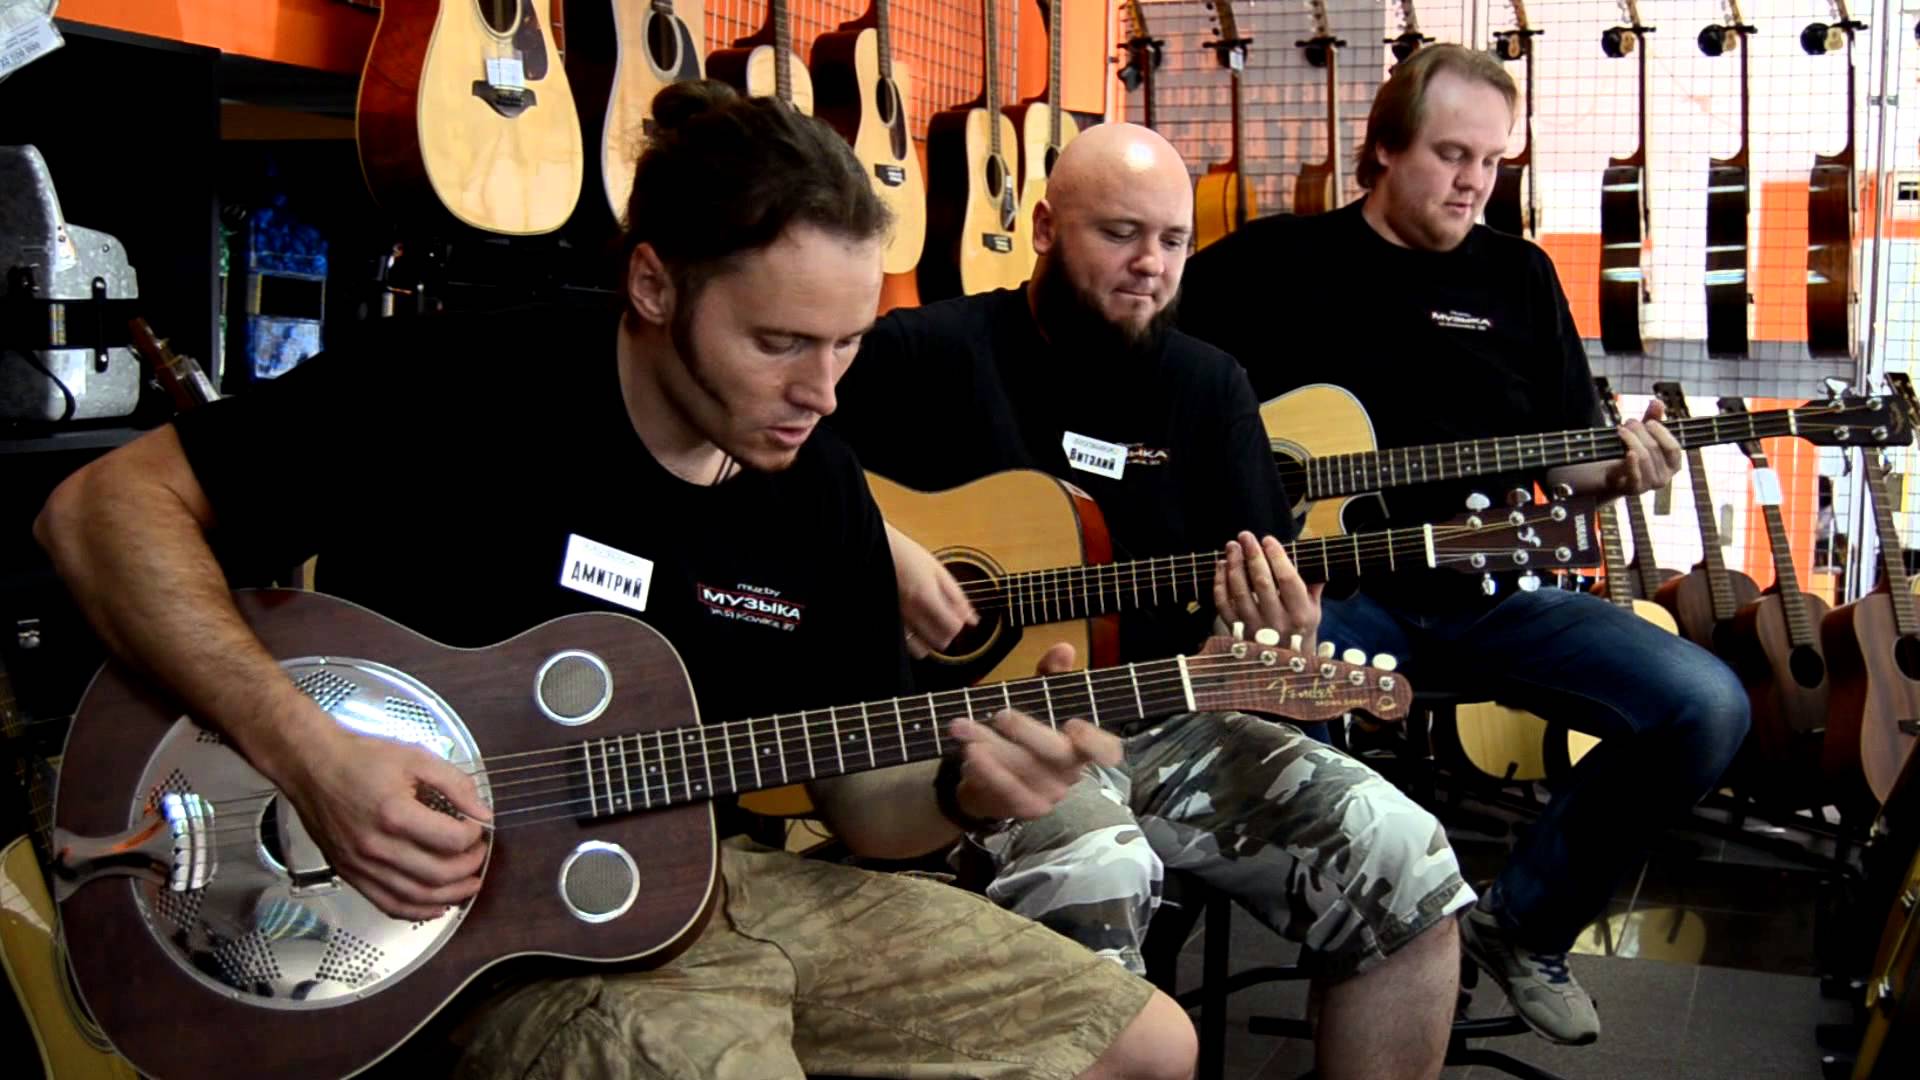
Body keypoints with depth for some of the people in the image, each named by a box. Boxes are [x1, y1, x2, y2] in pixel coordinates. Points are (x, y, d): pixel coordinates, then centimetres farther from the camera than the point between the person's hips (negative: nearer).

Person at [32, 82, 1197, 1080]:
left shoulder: (821, 488, 2)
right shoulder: (468, 389, -16)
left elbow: (861, 801, 8)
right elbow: (104, 507, -15)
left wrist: (967, 789, -16)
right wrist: (307, 753, -27)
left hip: (737, 882, 7)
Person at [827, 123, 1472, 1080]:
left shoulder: (1208, 386, 11)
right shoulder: (929, 353, -2)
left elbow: (1261, 592, 9)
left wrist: (1280, 632, -15)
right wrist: (875, 552, -19)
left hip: (1161, 715, 5)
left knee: (1401, 858, -10)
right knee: (1098, 868, -36)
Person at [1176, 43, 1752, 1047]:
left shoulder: (1519, 275, 15)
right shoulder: (1273, 262, 3)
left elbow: (1563, 460, 17)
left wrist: (1615, 470, -6)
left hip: (1486, 592, 4)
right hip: (1329, 586, -4)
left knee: (1707, 707, -15)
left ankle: (1523, 925, 6)